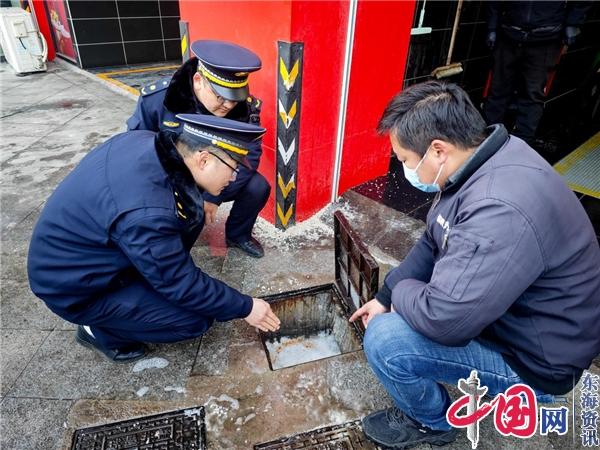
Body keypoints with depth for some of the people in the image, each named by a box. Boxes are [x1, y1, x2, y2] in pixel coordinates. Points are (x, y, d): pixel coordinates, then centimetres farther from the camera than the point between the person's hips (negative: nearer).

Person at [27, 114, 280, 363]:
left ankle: (139, 281, 11)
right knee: (198, 319, -11)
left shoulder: (144, 140, -14)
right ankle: (100, 330, 6)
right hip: (75, 288, -8)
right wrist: (244, 308, -11)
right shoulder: (147, 214, -36)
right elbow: (181, 285, -23)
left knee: (191, 212, 0)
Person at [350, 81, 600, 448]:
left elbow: (443, 319, -36)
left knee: (384, 340, -20)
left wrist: (399, 291, -15)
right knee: (403, 295, 13)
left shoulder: (501, 211, -38)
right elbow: (435, 243, 4)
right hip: (510, 309, 9)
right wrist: (386, 294, 0)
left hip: (535, 357, -8)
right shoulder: (486, 158, -7)